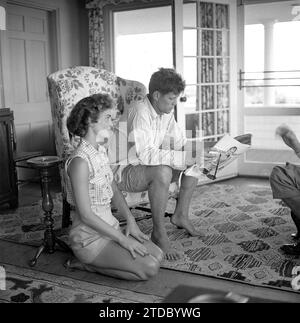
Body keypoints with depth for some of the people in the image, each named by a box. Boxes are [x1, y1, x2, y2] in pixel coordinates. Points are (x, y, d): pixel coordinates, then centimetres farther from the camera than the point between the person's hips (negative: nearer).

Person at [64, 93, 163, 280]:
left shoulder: (101, 151, 6)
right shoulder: (80, 161, -22)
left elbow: (114, 191, 15)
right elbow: (86, 215, -22)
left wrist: (131, 221, 2)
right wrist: (123, 239, -18)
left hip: (109, 227, 9)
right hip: (89, 237, -9)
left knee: (157, 255, 0)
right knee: (149, 268, -16)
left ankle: (89, 262, 10)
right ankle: (85, 264, -1)